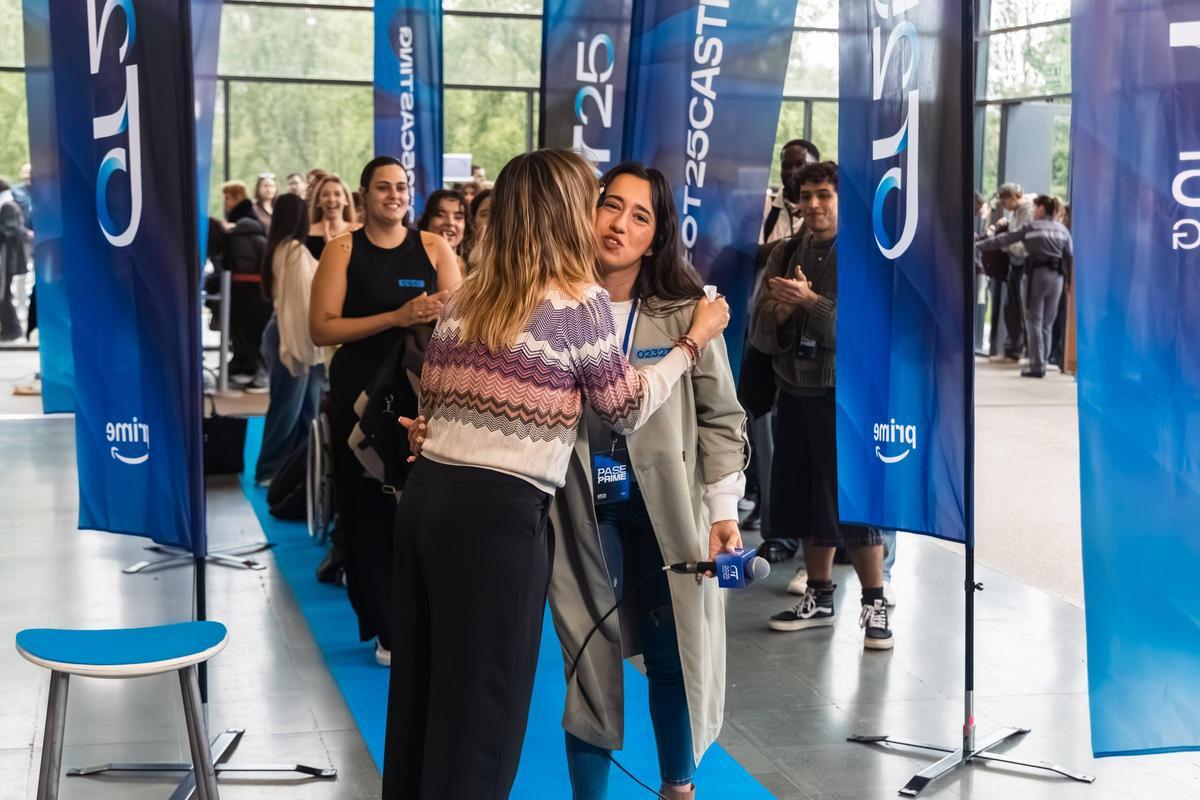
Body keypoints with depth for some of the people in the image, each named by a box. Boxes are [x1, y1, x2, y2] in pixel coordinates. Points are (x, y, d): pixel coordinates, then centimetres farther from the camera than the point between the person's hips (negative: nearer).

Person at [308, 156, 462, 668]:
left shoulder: (434, 248, 6)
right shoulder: (343, 249, 1)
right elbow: (322, 328, -8)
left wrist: (438, 313, -23)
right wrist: (396, 318, -17)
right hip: (360, 393, -1)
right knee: (370, 507, 1)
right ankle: (387, 628, 13)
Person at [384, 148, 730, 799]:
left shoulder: (464, 297, 13)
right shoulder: (580, 301, -5)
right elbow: (626, 410, 5)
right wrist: (693, 342, 15)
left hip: (426, 498, 7)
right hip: (498, 514, -7)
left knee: (420, 691, 16)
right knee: (480, 709, 4)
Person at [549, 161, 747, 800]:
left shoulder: (684, 312, -6)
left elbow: (719, 415, 0)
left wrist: (724, 509, -4)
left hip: (666, 509, 0)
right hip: (580, 512, 0)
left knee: (675, 654, 8)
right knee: (588, 661, 5)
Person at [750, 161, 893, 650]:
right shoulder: (785, 256, 9)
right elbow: (760, 333, 5)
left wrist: (810, 302, -22)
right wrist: (782, 309, -15)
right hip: (795, 391, 5)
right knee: (805, 503, 12)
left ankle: (874, 604, 9)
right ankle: (819, 597, 26)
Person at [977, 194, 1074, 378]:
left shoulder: (1031, 228, 0)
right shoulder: (1062, 229, 11)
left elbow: (1004, 240, 2)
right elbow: (1070, 256, 8)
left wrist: (979, 245, 8)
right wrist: (1070, 281, 13)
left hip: (1037, 274, -4)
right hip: (1056, 277, 4)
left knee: (1034, 322, -1)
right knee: (1047, 324, 10)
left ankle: (1036, 366, -6)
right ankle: (1042, 365, 10)